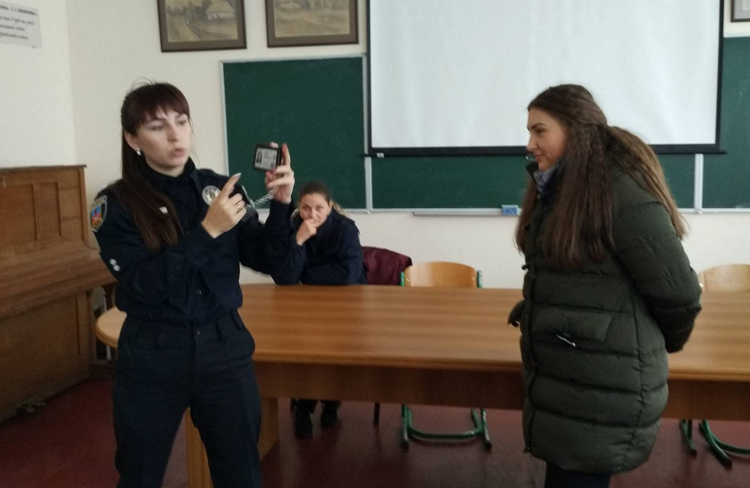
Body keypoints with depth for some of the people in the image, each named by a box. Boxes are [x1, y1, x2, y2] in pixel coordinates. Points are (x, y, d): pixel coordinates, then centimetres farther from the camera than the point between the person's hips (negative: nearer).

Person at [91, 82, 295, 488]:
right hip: (151, 359, -2)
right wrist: (207, 231, -25)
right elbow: (146, 284, -18)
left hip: (225, 349, 2)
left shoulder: (219, 188, 0)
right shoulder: (115, 204, -8)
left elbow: (268, 261, -2)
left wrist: (281, 204, -17)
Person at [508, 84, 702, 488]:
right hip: (559, 377, 8)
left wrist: (654, 345, 0)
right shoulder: (559, 188, 10)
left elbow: (677, 291, -15)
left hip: (604, 389, -8)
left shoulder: (621, 191, -19)